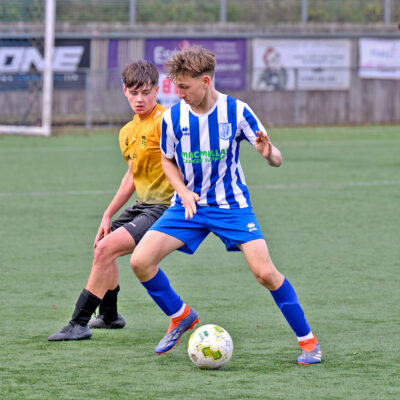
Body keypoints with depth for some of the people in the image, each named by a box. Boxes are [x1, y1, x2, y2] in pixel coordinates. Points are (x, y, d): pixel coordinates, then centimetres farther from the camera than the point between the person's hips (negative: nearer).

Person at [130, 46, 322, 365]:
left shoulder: (237, 111, -13)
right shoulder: (173, 117, -7)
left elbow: (276, 159, -9)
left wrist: (269, 153, -34)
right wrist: (183, 192, -8)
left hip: (230, 205, -3)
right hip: (188, 204, 3)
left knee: (265, 271, -17)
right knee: (140, 261, -12)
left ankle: (308, 341, 0)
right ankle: (181, 317, 14)